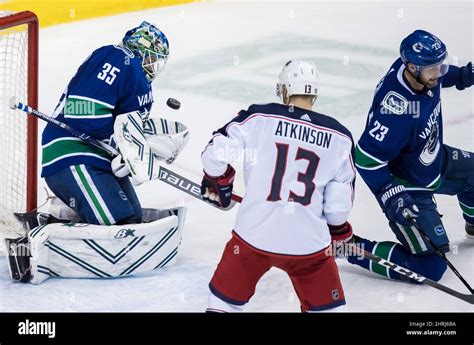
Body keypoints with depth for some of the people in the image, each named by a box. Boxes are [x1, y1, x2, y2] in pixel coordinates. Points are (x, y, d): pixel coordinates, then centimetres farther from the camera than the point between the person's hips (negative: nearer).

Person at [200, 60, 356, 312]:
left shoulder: (258, 117, -3)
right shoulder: (339, 137, 2)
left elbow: (216, 153, -4)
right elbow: (339, 202, 3)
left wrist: (217, 183, 17)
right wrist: (338, 231, 22)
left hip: (254, 234, -1)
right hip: (308, 242, 1)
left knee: (225, 299, 20)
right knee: (326, 305, 20)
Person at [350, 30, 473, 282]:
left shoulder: (420, 69, -15)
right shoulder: (397, 112, -40)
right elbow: (366, 158, -32)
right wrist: (392, 197, -35)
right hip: (407, 187, -9)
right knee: (430, 267, -8)